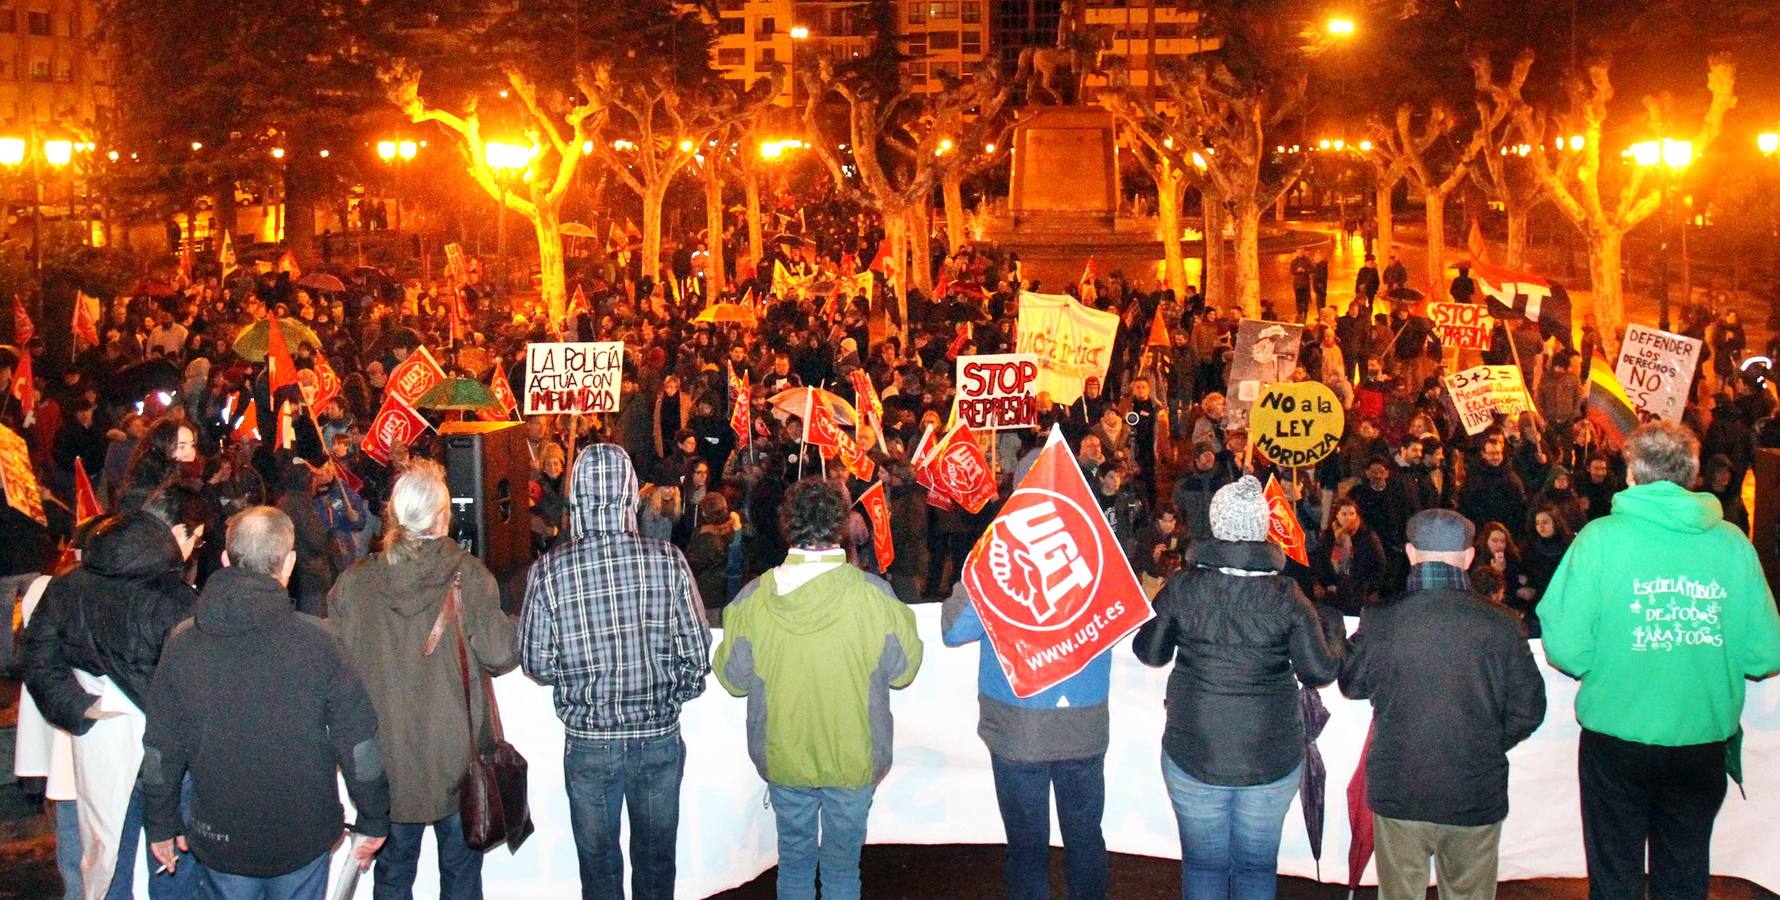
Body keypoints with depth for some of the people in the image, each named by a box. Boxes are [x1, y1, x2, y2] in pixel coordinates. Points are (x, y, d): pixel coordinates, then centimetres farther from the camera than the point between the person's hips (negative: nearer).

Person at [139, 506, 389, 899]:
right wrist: (373, 821, 2)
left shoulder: (182, 641, -8)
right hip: (303, 836, -2)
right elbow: (361, 745, -11)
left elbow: (160, 750, 0)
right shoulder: (315, 640, -15)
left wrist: (161, 824, 13)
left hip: (219, 838, 2)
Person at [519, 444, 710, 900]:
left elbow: (536, 663, -8)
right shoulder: (667, 559, -12)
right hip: (660, 739, 1)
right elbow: (697, 654, -8)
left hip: (589, 742, -1)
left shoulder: (549, 569, -13)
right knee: (656, 860, 19)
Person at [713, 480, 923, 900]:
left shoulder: (754, 598, -14)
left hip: (783, 758, 1)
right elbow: (902, 670, -5)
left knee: (794, 858, 19)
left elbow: (733, 678, -3)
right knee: (843, 863, 15)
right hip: (853, 758, -1)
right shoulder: (874, 595, -18)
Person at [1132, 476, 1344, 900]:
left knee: (1203, 864, 13)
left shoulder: (1182, 587, -9)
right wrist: (1332, 628, 12)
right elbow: (1320, 671, -7)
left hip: (1193, 753, 0)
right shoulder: (1286, 595, -11)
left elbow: (1150, 653, 3)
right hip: (1271, 758, 0)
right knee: (1257, 865, 14)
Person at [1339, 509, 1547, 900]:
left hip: (1398, 792, 0)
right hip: (1476, 795, 1)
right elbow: (1528, 709, -3)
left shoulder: (1380, 621, -13)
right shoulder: (1499, 625, -11)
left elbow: (1351, 684, 3)